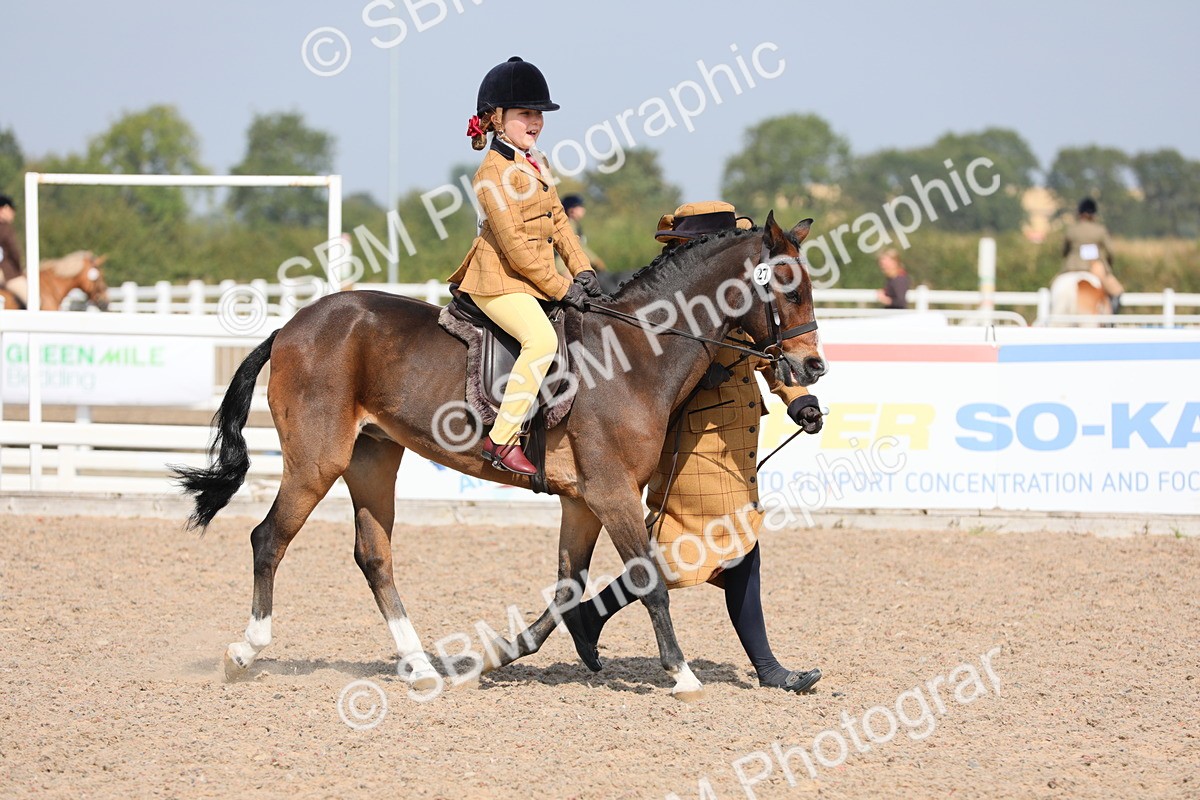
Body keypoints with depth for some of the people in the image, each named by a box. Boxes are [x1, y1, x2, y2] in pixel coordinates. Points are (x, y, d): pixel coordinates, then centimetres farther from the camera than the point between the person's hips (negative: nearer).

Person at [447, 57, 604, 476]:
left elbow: (558, 222, 18)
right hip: (499, 281, -10)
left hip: (535, 280, 10)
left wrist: (582, 272, 3)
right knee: (542, 338, -31)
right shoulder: (495, 171, -15)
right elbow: (515, 245, -19)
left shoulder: (536, 166, 16)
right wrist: (561, 289, -17)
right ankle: (501, 439, -31)